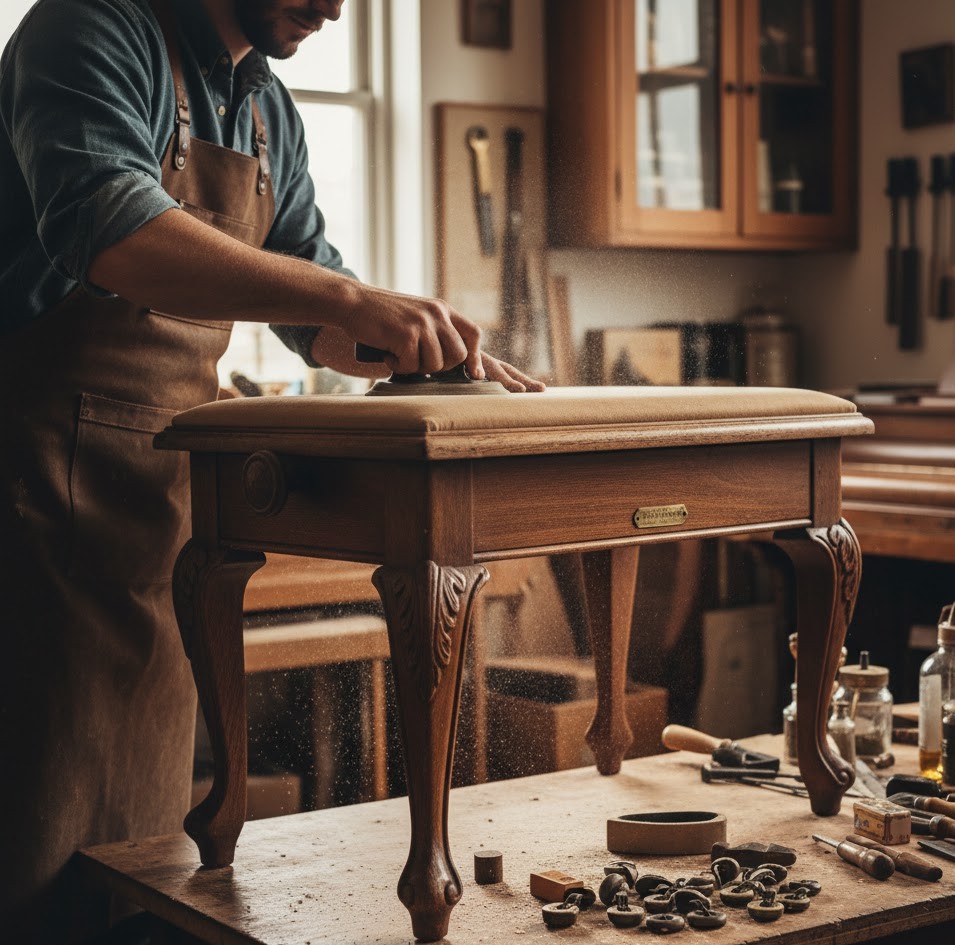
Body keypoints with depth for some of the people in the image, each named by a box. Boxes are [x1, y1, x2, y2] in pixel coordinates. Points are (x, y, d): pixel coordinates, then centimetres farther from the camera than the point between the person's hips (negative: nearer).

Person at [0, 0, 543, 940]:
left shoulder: (266, 106, 15)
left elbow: (314, 318, 22)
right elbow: (107, 232, -30)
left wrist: (435, 345, 2)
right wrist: (350, 299, -35)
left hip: (171, 475, 8)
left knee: (144, 833, 12)